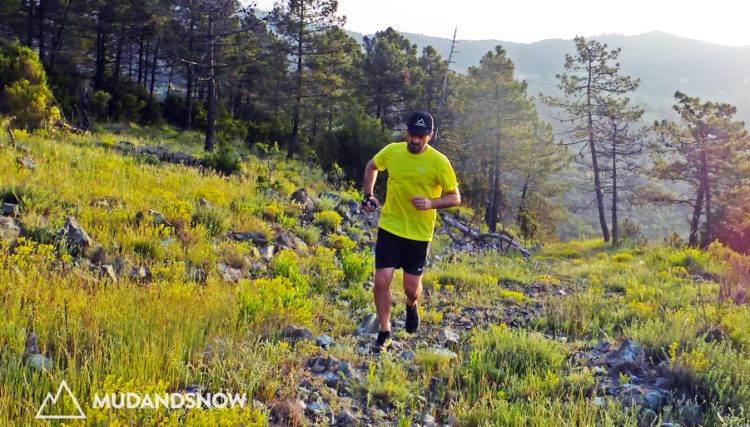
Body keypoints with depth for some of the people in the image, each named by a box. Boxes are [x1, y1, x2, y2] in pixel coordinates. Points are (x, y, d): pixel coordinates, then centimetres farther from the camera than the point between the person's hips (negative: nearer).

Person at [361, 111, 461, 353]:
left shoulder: (439, 162, -11)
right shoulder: (392, 151, -2)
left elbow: (455, 198, -5)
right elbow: (372, 167, 19)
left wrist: (431, 202, -24)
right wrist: (368, 196, 7)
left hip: (419, 233, -2)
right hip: (389, 228, 2)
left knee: (411, 288, 5)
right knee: (382, 281, -6)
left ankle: (411, 307, 44)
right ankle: (384, 334, 13)